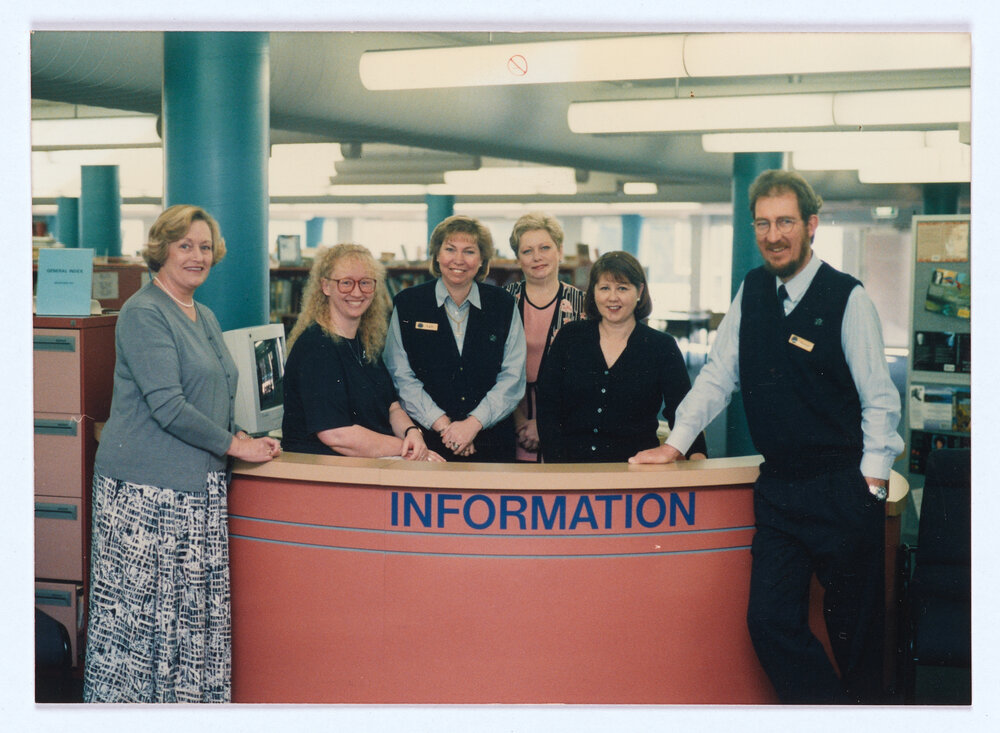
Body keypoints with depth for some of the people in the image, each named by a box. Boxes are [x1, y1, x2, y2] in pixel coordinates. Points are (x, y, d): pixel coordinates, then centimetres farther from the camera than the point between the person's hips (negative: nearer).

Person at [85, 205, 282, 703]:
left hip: (199, 484, 8)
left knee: (192, 614, 8)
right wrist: (234, 445, -10)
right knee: (140, 606, -4)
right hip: (146, 488, -8)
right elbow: (167, 406, -17)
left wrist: (241, 437, 8)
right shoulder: (144, 313, -9)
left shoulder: (205, 318, 18)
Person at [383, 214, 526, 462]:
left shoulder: (503, 304, 6)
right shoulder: (407, 303, 3)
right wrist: (443, 424, -13)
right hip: (427, 440, -1)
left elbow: (513, 377, 1)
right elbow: (402, 377, -2)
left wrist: (474, 423, -11)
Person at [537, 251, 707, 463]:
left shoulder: (663, 347, 8)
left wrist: (696, 453, -17)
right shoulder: (569, 337, 11)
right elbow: (547, 405, 7)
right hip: (571, 468, 1)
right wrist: (556, 462, -7)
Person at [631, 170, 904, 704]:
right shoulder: (752, 292, 8)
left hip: (844, 494, -5)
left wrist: (871, 479, -11)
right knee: (770, 620, -2)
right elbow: (719, 374, 14)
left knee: (855, 629, 2)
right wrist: (676, 442, 8)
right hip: (778, 490, 5)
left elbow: (879, 399, -6)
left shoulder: (848, 299, -7)